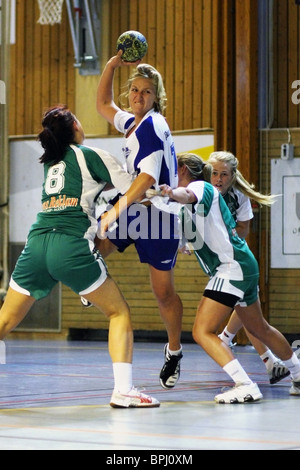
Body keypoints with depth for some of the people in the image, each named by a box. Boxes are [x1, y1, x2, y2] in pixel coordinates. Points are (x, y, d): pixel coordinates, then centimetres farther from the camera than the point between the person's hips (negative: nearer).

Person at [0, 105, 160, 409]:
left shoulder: (50, 161, 23)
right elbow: (133, 190, 8)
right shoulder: (91, 155, 7)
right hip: (72, 247, -5)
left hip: (36, 245, 5)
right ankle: (123, 390, -6)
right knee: (119, 313, 7)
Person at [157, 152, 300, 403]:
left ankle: (246, 386, -23)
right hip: (243, 266, 11)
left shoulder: (201, 187, -10)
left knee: (202, 331, -16)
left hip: (233, 266, -11)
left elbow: (188, 195, -35)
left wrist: (172, 193, -58)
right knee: (259, 328, 26)